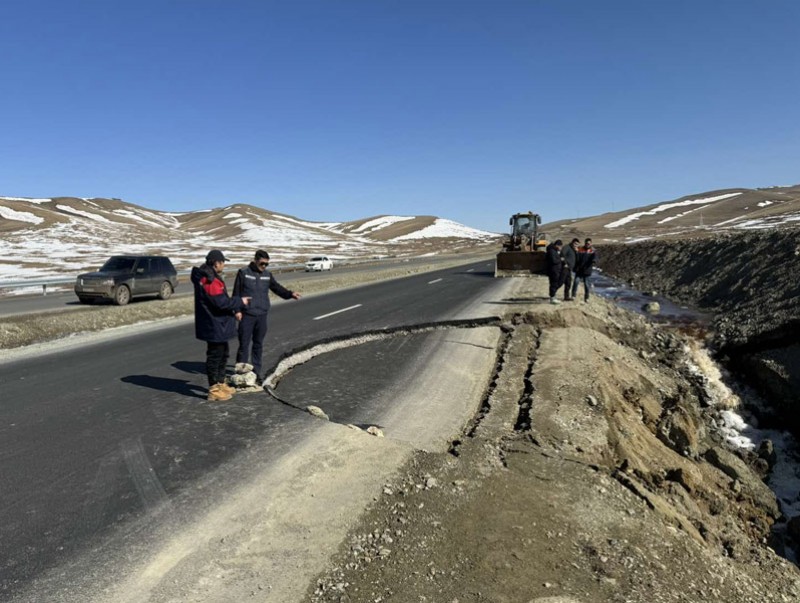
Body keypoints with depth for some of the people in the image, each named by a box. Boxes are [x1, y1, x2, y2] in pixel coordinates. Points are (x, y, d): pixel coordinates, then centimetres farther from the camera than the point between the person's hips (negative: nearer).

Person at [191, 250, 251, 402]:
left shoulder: (209, 277, 12)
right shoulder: (210, 281, -22)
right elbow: (221, 302, -26)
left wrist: (236, 306, 9)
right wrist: (239, 302, -14)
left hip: (218, 325, 11)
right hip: (214, 326, -11)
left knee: (223, 354, 21)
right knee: (214, 356, -1)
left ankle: (220, 384, 34)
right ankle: (214, 390, 9)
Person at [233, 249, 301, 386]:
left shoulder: (267, 275, 9)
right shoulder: (243, 273, -3)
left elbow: (277, 288, 7)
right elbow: (236, 293, -3)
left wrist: (290, 294, -9)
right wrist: (237, 310, -9)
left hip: (262, 315, 4)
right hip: (246, 315, -4)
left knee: (258, 345, 10)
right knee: (244, 344, -1)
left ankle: (256, 371, 19)